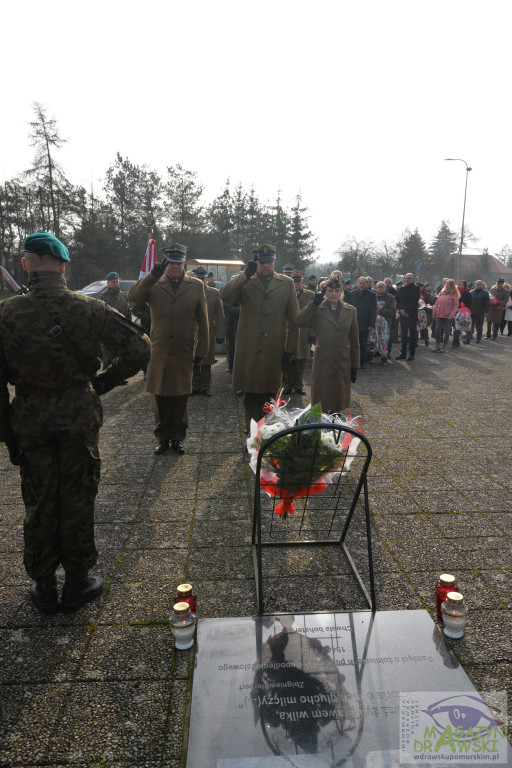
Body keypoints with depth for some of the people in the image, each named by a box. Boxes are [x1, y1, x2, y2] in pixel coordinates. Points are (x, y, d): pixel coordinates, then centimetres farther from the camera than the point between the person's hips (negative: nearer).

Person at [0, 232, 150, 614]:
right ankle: (77, 584, 27)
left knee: (39, 506, 15)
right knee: (77, 503, 12)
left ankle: (44, 587, 31)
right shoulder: (88, 308, -10)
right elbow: (138, 347, -13)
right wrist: (104, 381, -1)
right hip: (79, 420, -1)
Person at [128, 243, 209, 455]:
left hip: (184, 353, 0)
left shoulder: (196, 286, 6)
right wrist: (153, 275, -18)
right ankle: (162, 437, 22)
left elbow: (203, 321, 6)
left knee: (180, 399, 7)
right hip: (159, 352, 0)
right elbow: (132, 298, -13)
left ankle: (178, 437, 22)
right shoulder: (154, 284, 4)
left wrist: (201, 349, 2)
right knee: (161, 398, 9)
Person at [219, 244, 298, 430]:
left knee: (269, 393, 6)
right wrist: (246, 275, -19)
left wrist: (291, 347, 3)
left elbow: (294, 319, 9)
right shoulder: (244, 281, 7)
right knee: (250, 396, 6)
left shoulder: (286, 284, 9)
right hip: (248, 349, 0)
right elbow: (225, 296, -12)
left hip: (274, 350, 0)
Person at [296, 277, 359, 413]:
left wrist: (355, 366, 7)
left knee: (339, 406, 10)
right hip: (323, 363, -2)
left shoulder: (351, 311, 7)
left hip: (343, 364, 2)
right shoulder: (317, 310, 0)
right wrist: (314, 303, -20)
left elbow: (354, 341, 9)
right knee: (321, 405, 3)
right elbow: (300, 321, -21)